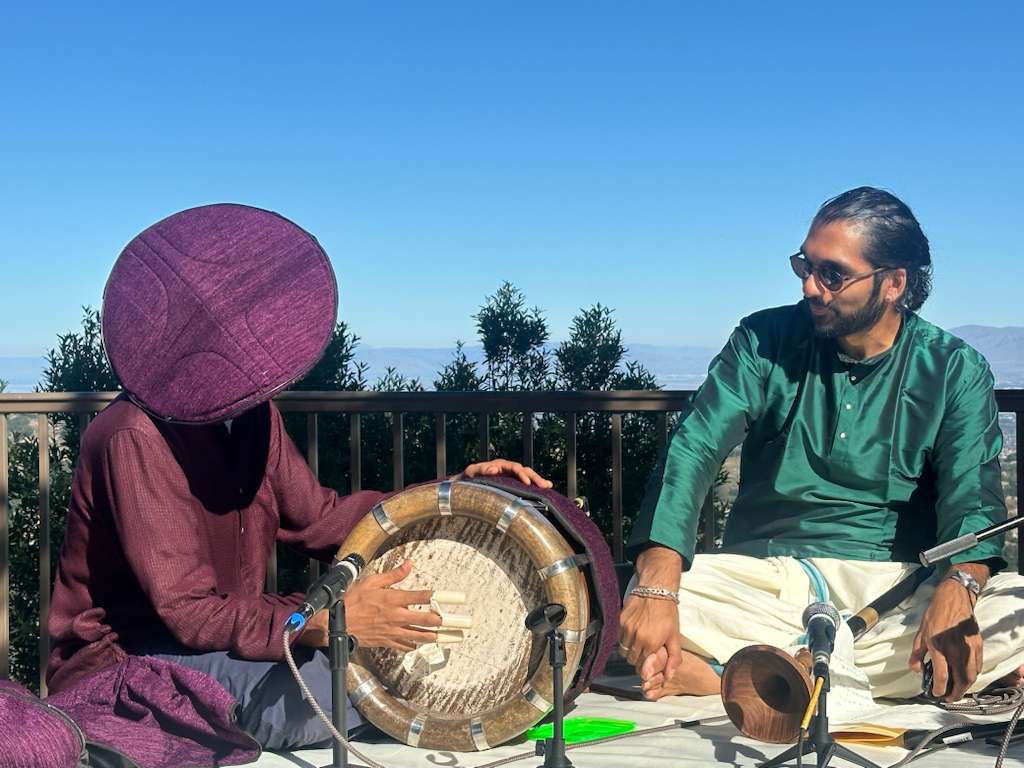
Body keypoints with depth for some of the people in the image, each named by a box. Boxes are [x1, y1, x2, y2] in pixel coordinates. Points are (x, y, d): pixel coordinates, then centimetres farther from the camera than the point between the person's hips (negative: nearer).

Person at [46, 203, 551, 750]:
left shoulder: (251, 415, 1)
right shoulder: (136, 438, -26)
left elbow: (321, 518, 4)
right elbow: (190, 612, -29)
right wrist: (327, 621, -41)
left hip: (216, 636, 8)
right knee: (332, 692, -31)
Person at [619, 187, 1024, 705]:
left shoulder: (955, 370, 0)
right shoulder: (765, 340, 0)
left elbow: (972, 498, -10)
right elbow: (693, 449, -11)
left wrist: (957, 589, -34)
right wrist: (658, 584, -28)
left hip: (893, 583, 0)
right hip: (764, 577, 0)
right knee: (640, 593, -27)